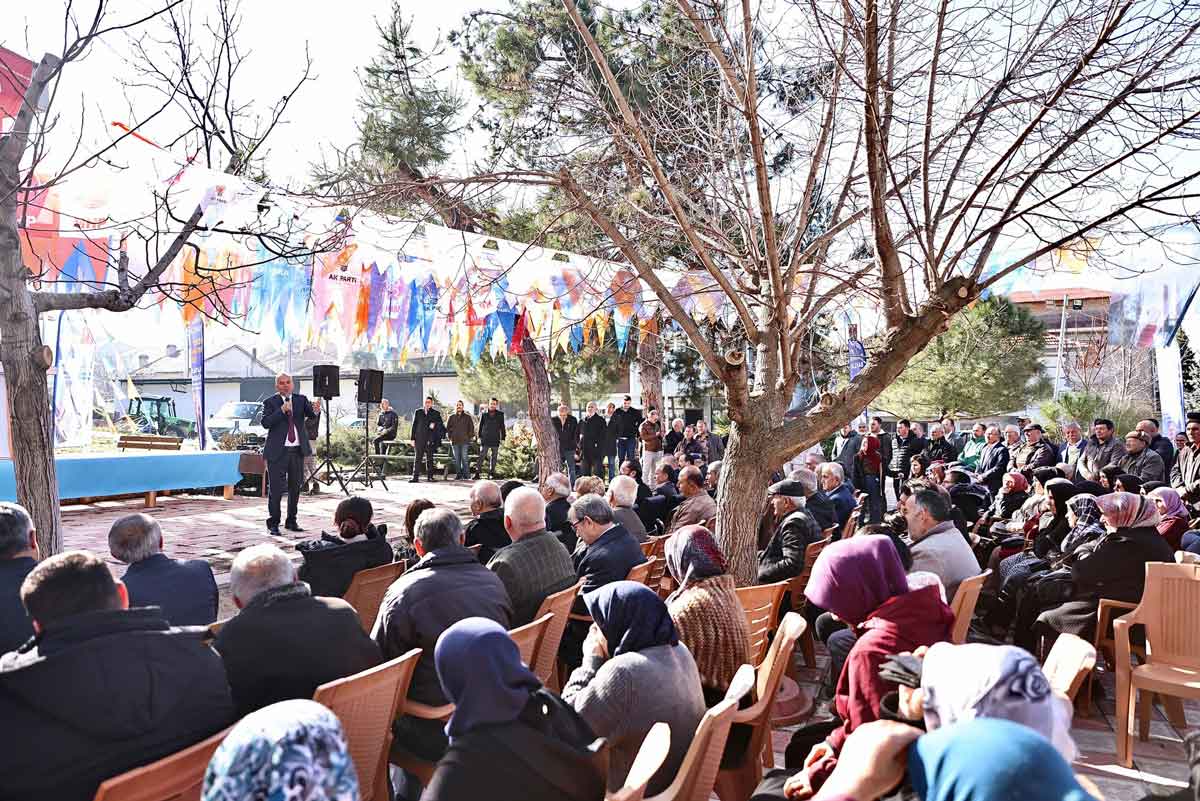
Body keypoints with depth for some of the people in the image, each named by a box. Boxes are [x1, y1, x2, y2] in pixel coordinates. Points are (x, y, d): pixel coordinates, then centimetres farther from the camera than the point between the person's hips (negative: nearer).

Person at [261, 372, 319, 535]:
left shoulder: (301, 399, 9)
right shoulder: (270, 402, 0)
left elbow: (310, 415, -4)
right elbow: (265, 423, -13)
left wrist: (315, 411, -27)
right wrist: (282, 410, -22)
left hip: (298, 450, 4)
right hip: (278, 451, -3)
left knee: (295, 487, 11)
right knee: (276, 489, -2)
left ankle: (291, 521, 22)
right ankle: (273, 523, 8)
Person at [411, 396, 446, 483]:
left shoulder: (436, 413, 9)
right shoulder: (418, 412, 11)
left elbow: (441, 426, 8)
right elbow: (414, 426, 9)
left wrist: (434, 425, -13)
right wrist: (413, 439, 3)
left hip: (430, 440, 0)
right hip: (419, 439, 0)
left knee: (429, 459, 5)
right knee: (417, 458, -3)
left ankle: (430, 476, 11)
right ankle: (415, 477, -3)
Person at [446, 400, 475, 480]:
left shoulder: (467, 417, 6)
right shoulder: (452, 417, 10)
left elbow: (471, 428, 10)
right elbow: (447, 428, 16)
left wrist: (470, 437, 1)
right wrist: (450, 437, 7)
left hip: (465, 441, -2)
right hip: (454, 441, 2)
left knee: (464, 458, -7)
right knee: (456, 459, 3)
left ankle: (466, 474, -2)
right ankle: (458, 474, 9)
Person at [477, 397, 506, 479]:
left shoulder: (500, 415, 4)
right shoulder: (484, 414, 5)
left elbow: (502, 427, 8)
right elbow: (480, 426, 10)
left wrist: (503, 438, 4)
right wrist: (479, 437, 5)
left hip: (495, 440, 1)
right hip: (485, 440, -1)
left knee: (494, 457, 6)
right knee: (482, 456, -5)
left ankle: (491, 473, 13)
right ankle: (478, 472, -5)